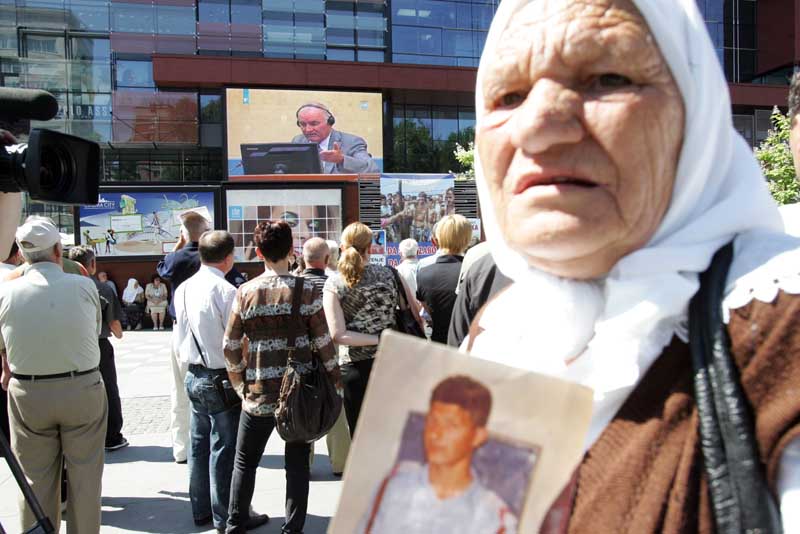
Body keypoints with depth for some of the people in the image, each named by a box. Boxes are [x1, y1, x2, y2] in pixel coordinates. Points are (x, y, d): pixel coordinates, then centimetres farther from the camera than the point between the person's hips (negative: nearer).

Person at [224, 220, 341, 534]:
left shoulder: (245, 293, -4)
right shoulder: (307, 290, -8)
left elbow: (230, 347, -1)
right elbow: (323, 342, -8)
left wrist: (240, 383, 13)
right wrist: (335, 381, 4)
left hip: (258, 393, 1)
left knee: (245, 462, 18)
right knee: (297, 464, 12)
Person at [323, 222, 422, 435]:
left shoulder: (333, 284, -7)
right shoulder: (389, 274, -3)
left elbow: (338, 335, -14)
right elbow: (416, 316, -1)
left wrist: (379, 338, -11)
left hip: (355, 368, -2)